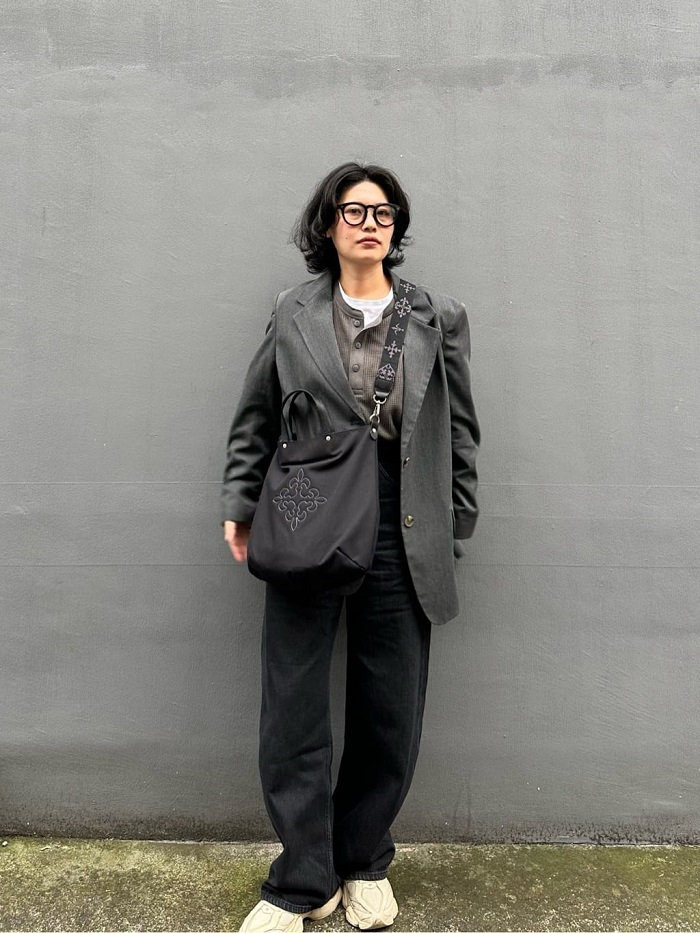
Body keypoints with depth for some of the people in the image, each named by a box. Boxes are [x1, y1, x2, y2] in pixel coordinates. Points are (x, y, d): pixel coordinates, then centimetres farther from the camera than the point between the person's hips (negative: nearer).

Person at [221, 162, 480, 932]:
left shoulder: (439, 320, 8)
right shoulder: (292, 314, 8)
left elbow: (460, 431, 9)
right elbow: (253, 420, 11)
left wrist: (457, 525, 6)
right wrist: (239, 504, 4)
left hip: (401, 543, 1)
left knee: (390, 717, 10)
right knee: (292, 716, 6)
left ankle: (364, 865, 35)